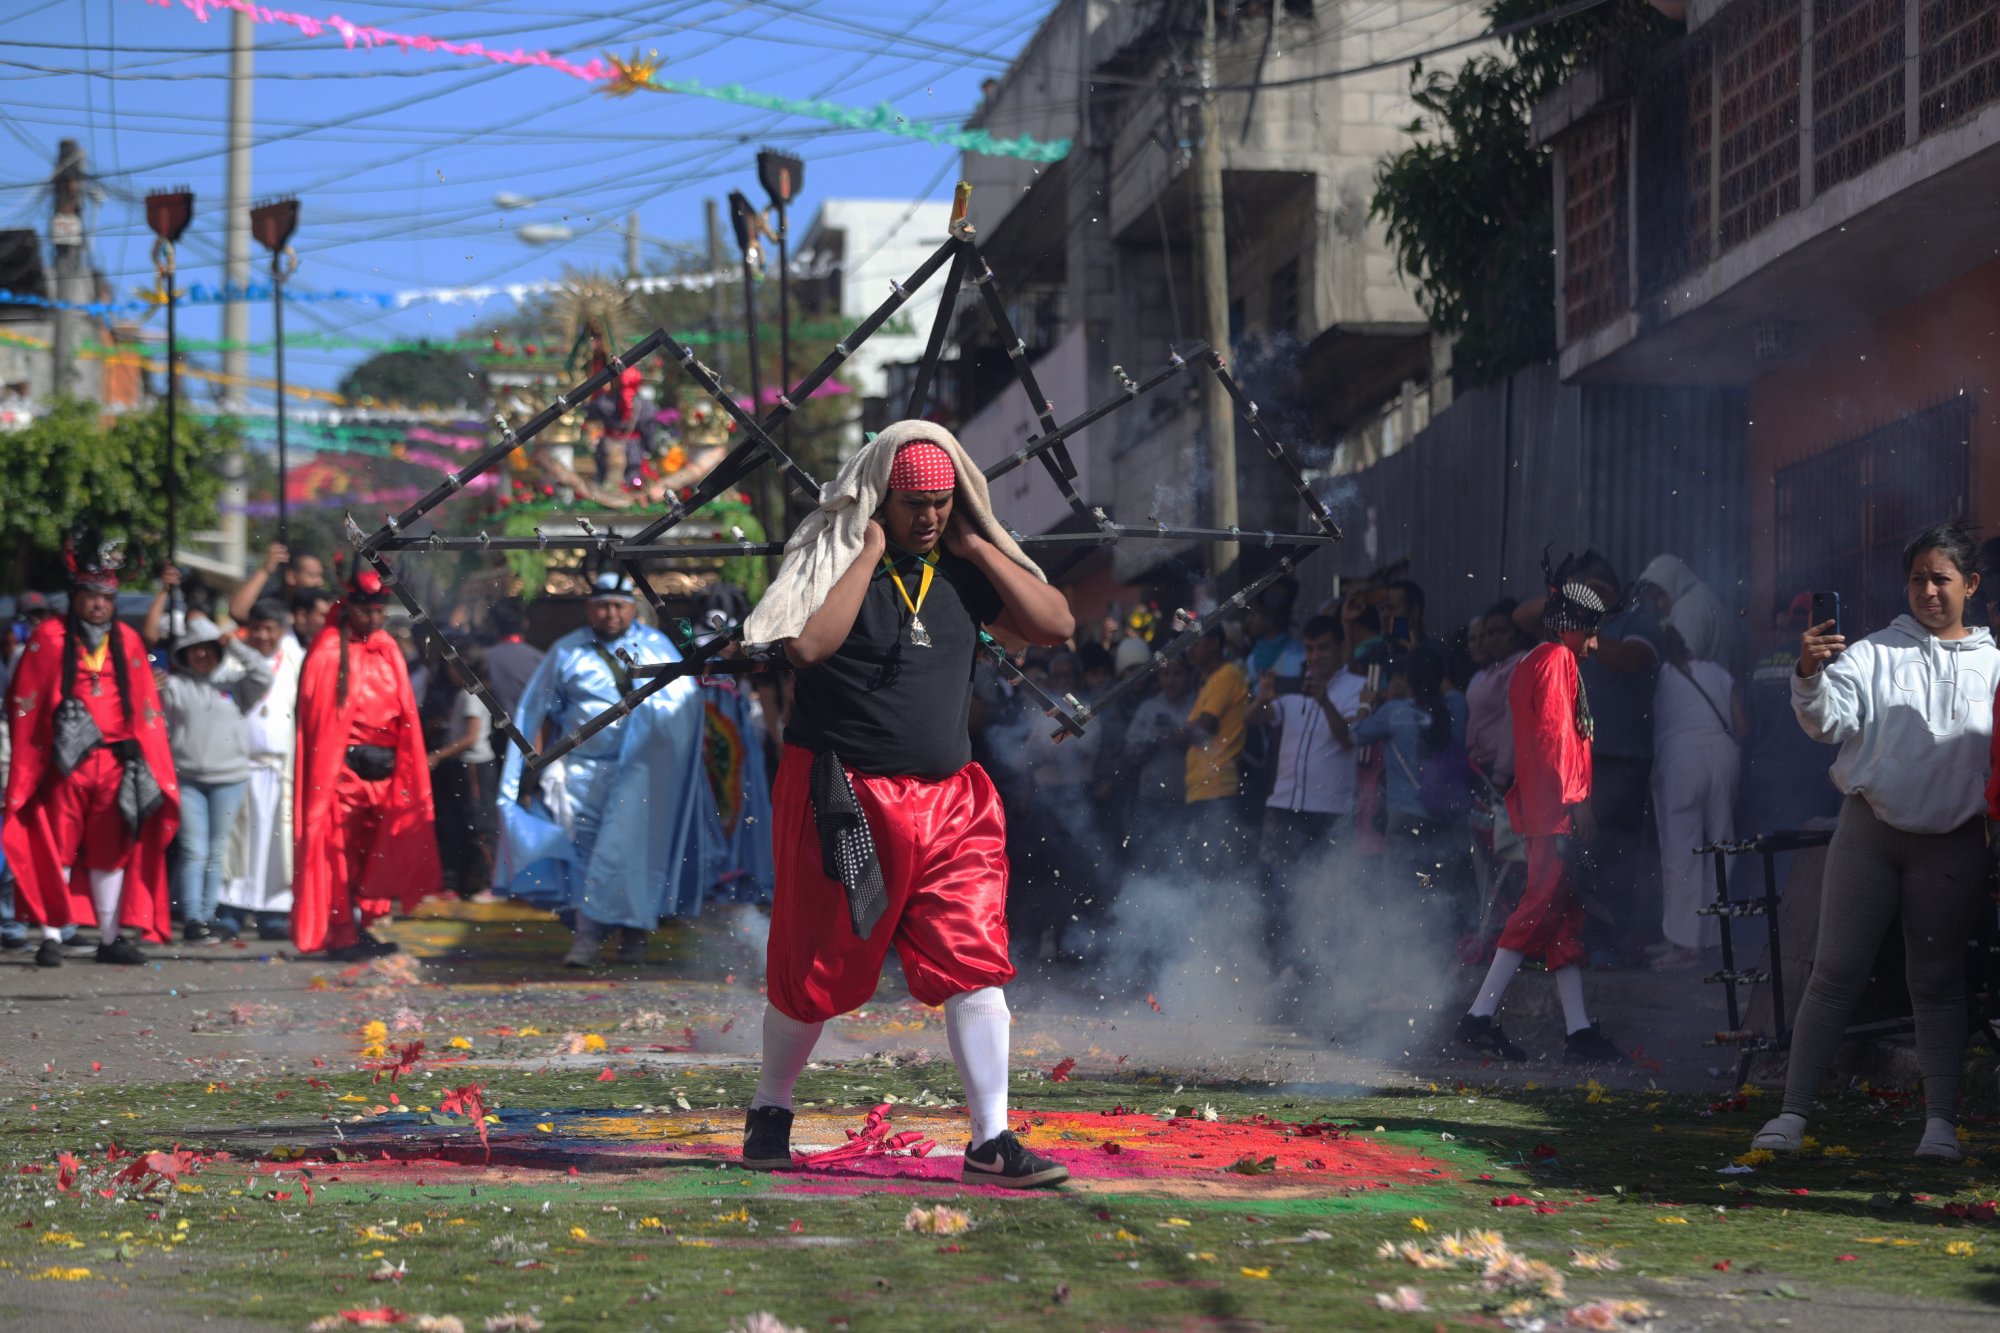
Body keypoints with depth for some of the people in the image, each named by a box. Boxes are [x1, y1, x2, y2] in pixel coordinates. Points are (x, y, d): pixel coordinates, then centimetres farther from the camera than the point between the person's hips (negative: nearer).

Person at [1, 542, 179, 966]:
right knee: (58, 848, -1)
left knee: (112, 850, 8)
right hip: (66, 761, -3)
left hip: (114, 760, 3)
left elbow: (145, 707, 11)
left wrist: (140, 757, 4)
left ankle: (111, 938, 14)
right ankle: (52, 936, 2)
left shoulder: (127, 641, 10)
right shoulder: (50, 638, 1)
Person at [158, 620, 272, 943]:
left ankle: (208, 917, 12)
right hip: (186, 779, -3)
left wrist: (234, 646, 0)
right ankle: (191, 919, -10)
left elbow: (262, 675, 2)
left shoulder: (233, 685, 13)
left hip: (228, 779, 3)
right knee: (193, 851, -9)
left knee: (217, 853, 6)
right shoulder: (173, 686, 7)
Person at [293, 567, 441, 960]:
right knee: (340, 853, -4)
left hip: (384, 770, 6)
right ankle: (341, 936, -1)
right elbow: (317, 717, -10)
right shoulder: (328, 653, -7)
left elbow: (403, 712, 15)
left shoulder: (388, 650, 12)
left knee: (375, 853, 10)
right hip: (344, 768, -6)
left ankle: (359, 929, 19)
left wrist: (405, 769, 9)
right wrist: (326, 776, -15)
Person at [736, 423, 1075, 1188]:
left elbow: (1056, 625, -1)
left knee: (976, 965, -7)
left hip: (949, 802, 4)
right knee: (815, 975, 6)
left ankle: (990, 1142, -5)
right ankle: (770, 1111, 29)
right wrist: (871, 551, -17)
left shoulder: (964, 570, 8)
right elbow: (809, 644, -25)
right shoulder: (832, 560, -6)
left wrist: (976, 547, -4)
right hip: (843, 800, -4)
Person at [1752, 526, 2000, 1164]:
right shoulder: (1875, 654, 2)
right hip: (1869, 830, -1)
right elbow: (1829, 718, -11)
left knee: (1938, 983, 5)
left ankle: (1941, 1121, 10)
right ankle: (1792, 1112, -3)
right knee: (1836, 973, -3)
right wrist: (1810, 676, -31)